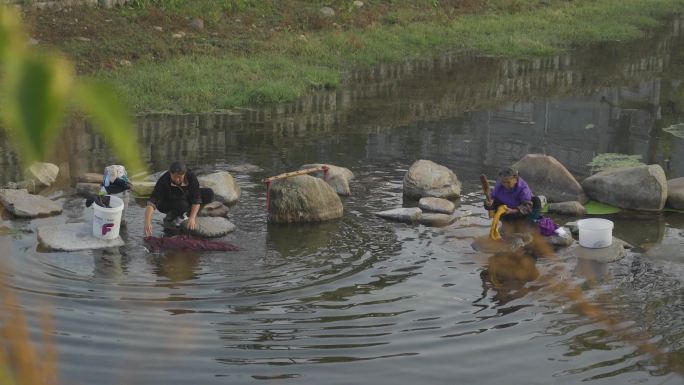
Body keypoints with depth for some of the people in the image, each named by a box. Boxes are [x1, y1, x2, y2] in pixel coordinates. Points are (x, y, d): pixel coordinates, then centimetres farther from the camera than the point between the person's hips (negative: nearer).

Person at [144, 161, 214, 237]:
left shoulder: (191, 177, -25)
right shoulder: (163, 181, -31)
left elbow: (196, 199, -26)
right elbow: (152, 202, -39)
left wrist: (192, 218, -39)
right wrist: (147, 222, -51)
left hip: (186, 198, 4)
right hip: (167, 204, -4)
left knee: (209, 194, -16)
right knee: (182, 205, -37)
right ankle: (170, 217, -5)